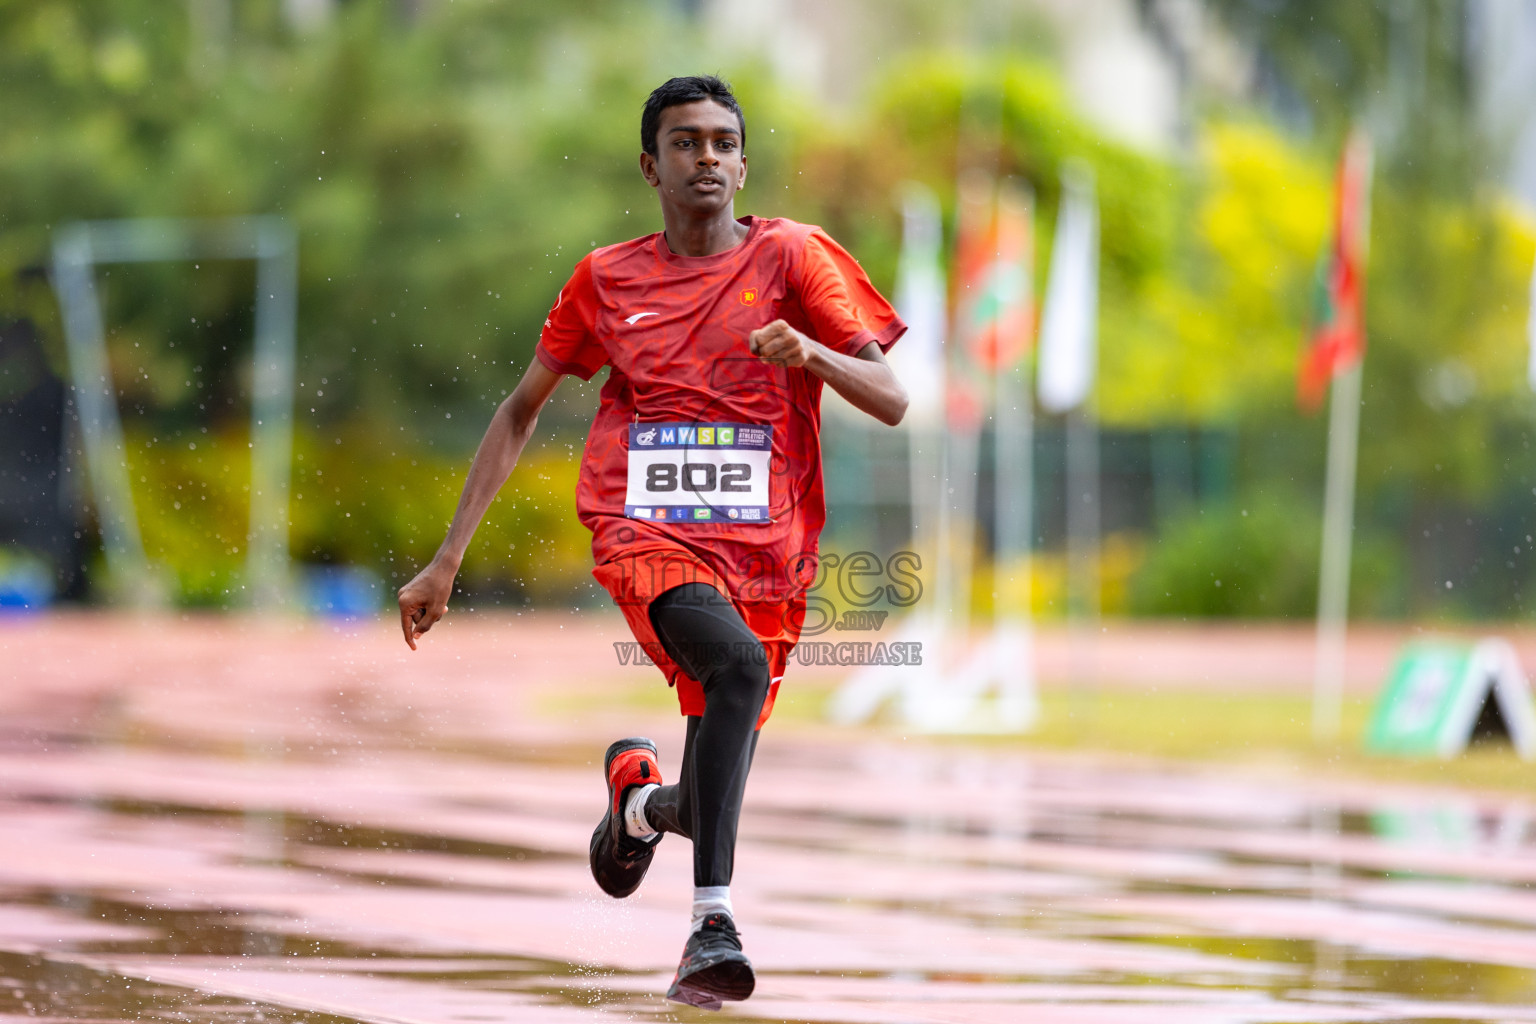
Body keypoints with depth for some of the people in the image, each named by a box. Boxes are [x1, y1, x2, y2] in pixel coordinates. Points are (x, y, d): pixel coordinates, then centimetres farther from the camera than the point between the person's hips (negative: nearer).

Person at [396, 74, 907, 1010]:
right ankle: (714, 917, -36)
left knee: (713, 800, 4)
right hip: (647, 535, -1)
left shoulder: (792, 257, 4)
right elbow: (522, 412, 20)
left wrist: (813, 352, -23)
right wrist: (448, 560, 15)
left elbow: (892, 402, -2)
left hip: (763, 550, 1)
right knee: (739, 663, -34)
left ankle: (640, 795, 42)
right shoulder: (608, 281, 10)